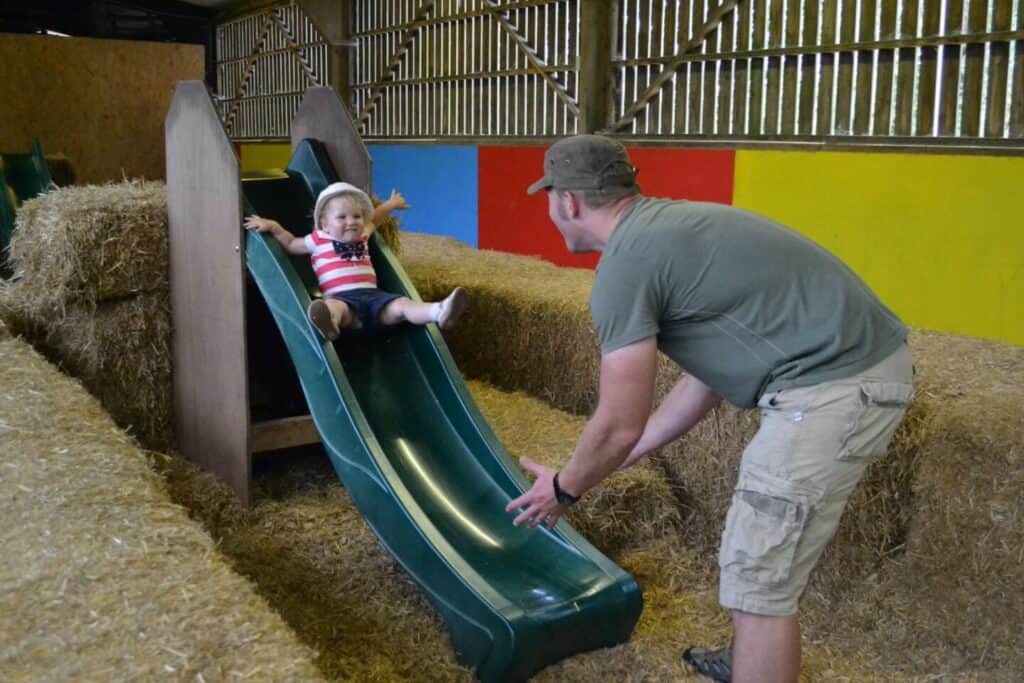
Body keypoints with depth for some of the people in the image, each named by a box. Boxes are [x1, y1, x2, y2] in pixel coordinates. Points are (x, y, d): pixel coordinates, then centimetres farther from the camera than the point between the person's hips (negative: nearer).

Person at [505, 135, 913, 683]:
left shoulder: (623, 263, -12)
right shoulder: (665, 226, 17)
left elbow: (619, 427, -9)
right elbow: (707, 379, 20)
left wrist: (565, 489, 10)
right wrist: (609, 463, 25)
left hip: (835, 385, -10)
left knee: (758, 577, 1)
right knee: (759, 550, 25)